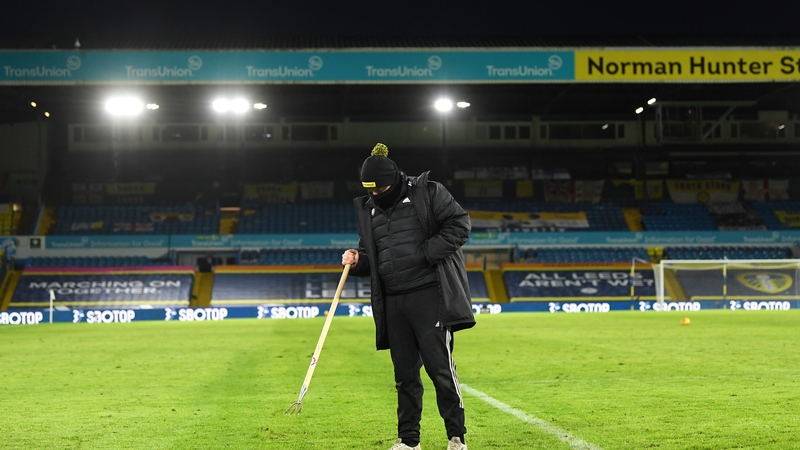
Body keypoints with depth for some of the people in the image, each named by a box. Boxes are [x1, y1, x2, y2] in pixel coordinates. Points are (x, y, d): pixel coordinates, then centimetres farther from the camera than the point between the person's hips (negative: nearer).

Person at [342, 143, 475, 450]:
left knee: (439, 366, -7)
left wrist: (428, 253, -14)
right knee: (404, 373, 9)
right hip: (393, 302, 5)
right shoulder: (368, 208, 14)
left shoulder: (427, 193, -2)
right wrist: (357, 260, -2)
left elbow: (459, 224, -6)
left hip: (430, 296, -5)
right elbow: (371, 258, 20)